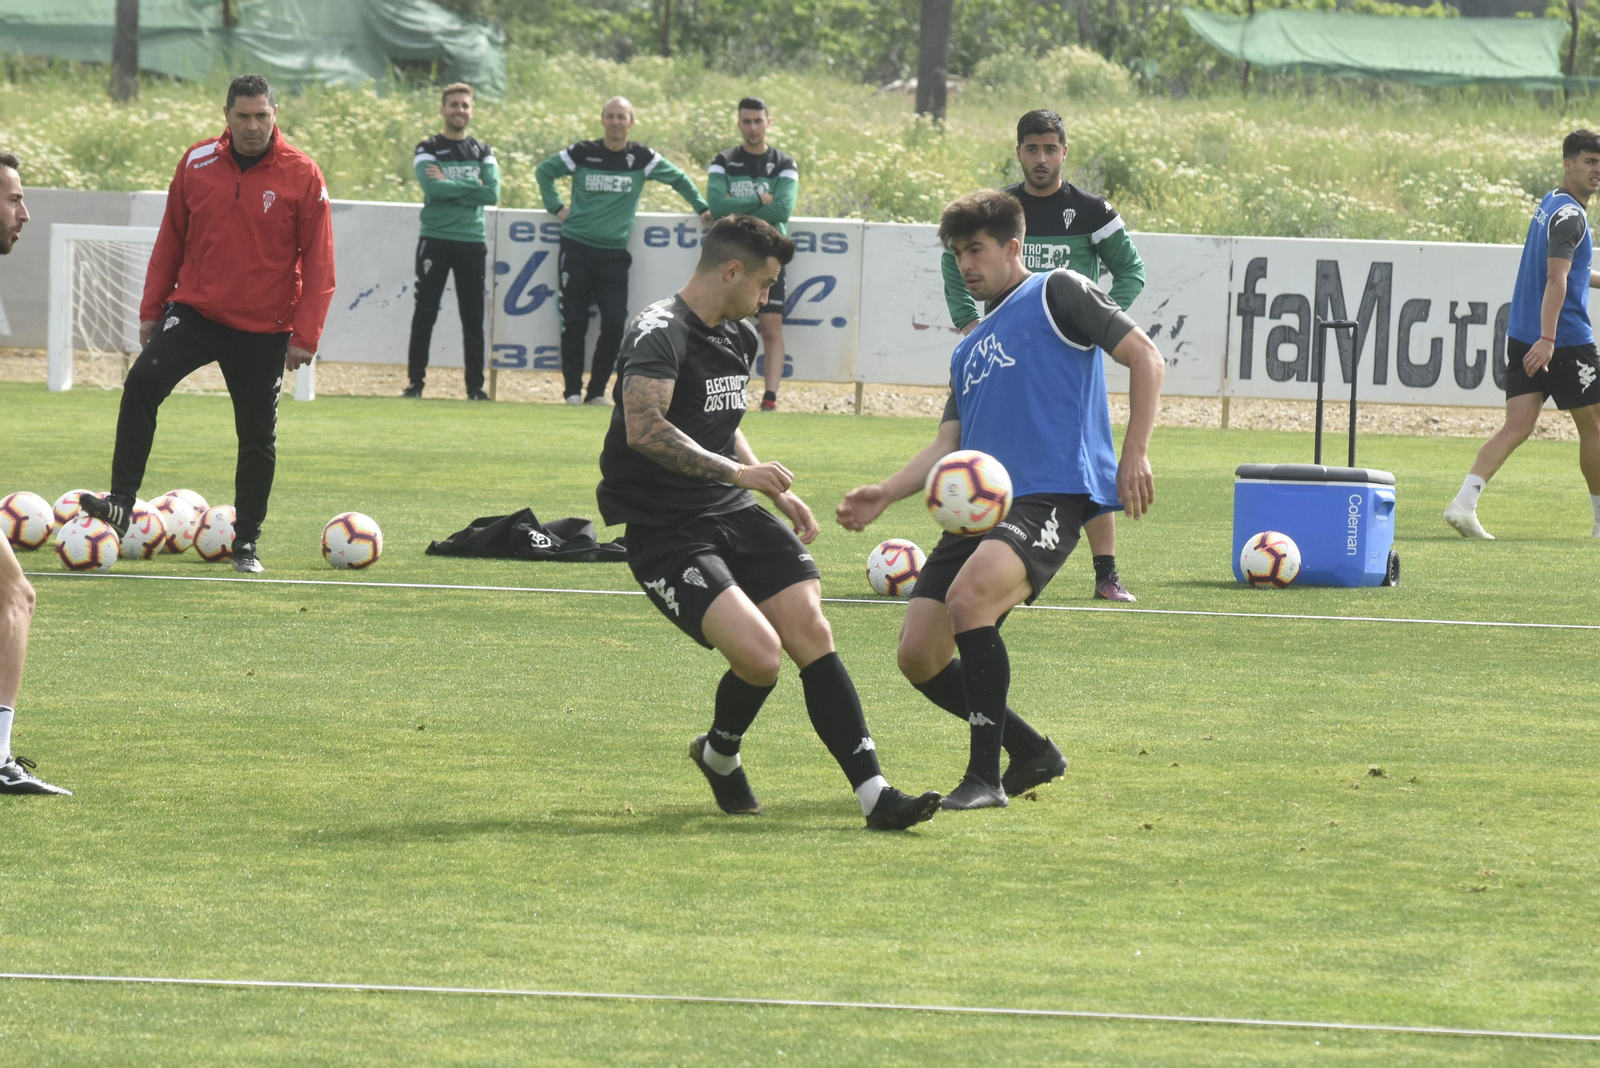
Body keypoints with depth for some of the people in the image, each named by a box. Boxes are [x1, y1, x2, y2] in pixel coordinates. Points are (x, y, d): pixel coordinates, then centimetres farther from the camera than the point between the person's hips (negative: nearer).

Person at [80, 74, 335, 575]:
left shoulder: (302, 175, -6)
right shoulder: (196, 164, 2)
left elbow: (318, 261, -5)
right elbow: (171, 241, 10)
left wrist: (305, 335, -9)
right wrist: (151, 309, 8)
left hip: (264, 329, -1)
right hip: (195, 310, 1)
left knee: (258, 436, 6)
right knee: (143, 381, -22)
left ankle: (247, 542, 21)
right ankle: (121, 502, -19)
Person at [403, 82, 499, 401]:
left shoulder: (482, 153, 11)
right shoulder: (427, 150, 3)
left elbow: (492, 194, -5)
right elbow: (431, 188, -16)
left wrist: (448, 187, -10)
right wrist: (471, 186, -11)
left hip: (472, 243, 2)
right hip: (435, 240, -2)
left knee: (473, 318, 3)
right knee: (425, 314, -2)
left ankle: (476, 386, 8)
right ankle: (416, 382, 3)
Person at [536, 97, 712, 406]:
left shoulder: (642, 158, 4)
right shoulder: (582, 153, 2)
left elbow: (679, 180, 19)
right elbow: (544, 171, 17)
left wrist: (702, 208, 14)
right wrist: (556, 207, 8)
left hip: (614, 252, 1)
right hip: (576, 248, -1)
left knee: (615, 324, -7)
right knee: (574, 322, -1)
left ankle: (597, 390, 3)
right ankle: (573, 390, 6)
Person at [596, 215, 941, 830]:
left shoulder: (739, 338, 17)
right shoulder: (660, 333, -14)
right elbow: (644, 428, -29)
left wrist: (779, 494, 25)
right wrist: (736, 472, -29)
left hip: (732, 514, 8)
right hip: (665, 531, -8)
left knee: (811, 630, -10)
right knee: (759, 654, -22)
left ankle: (874, 795, -12)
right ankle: (719, 753, 11)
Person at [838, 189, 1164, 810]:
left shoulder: (1056, 294, 6)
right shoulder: (969, 350, 28)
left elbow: (1145, 358, -1)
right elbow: (948, 444, 21)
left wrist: (1134, 455, -10)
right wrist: (884, 496, 4)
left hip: (1050, 496, -8)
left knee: (968, 596, -33)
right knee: (919, 656, -3)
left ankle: (985, 776, -25)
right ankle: (1031, 753, 17)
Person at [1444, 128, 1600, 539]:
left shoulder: (1550, 205, 17)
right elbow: (1556, 280, -24)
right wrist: (1547, 340, -30)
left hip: (1523, 337, 8)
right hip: (1566, 340, -8)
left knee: (1517, 425, -1)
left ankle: (1464, 502, -17)